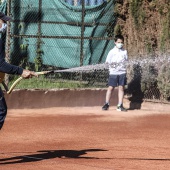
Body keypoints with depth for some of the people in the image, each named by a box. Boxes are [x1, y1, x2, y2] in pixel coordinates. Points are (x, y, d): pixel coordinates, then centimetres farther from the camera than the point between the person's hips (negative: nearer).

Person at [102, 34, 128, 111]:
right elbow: (107, 61, -1)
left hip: (122, 72, 2)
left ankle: (120, 105, 4)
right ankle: (106, 104, 8)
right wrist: (112, 64, -17)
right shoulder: (112, 52, 0)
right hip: (113, 72, -2)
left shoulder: (124, 52, 8)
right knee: (110, 88, -2)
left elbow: (126, 60, 14)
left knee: (121, 88, 1)